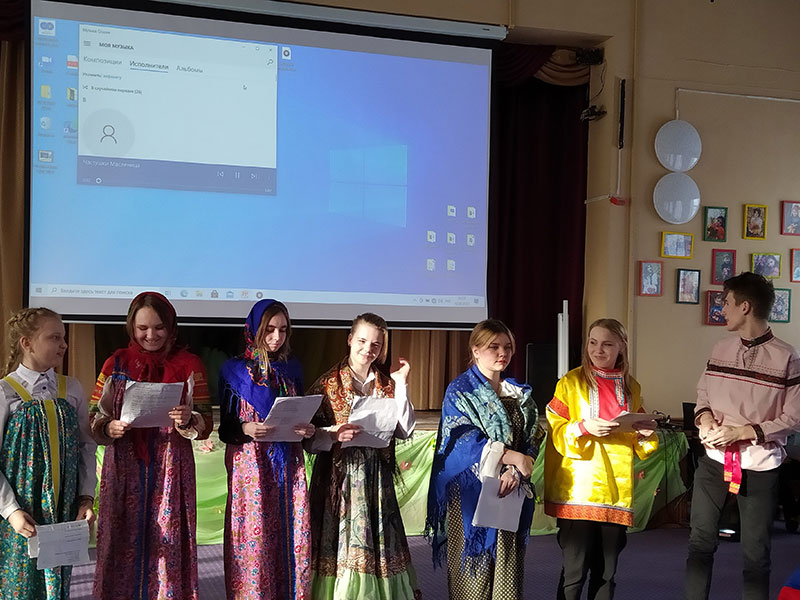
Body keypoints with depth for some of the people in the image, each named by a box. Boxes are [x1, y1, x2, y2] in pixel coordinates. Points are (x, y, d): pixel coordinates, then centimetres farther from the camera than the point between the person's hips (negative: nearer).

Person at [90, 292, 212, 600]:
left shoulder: (189, 365, 3)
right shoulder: (116, 363, 6)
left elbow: (205, 423, 1)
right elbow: (94, 421, 5)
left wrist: (188, 421, -21)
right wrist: (111, 428, -16)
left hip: (171, 471, -1)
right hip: (124, 470, 1)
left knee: (167, 545, 0)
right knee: (124, 544, 2)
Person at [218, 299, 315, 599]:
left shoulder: (292, 368, 10)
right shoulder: (235, 370, -1)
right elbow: (224, 428, -1)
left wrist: (308, 429, -6)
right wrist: (246, 429, -21)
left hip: (289, 465, 3)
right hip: (251, 467, -3)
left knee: (292, 535, 2)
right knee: (255, 539, -4)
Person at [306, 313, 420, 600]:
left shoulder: (388, 386, 8)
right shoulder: (327, 384, -2)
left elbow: (405, 431, -3)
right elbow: (309, 438, -4)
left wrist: (400, 384, -5)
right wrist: (334, 434, -23)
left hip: (377, 479, 3)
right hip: (339, 477, -3)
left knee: (379, 548, 5)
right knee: (341, 550, -2)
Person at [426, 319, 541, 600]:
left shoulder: (521, 394, 13)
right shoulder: (460, 390, -1)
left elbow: (530, 441, 5)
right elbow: (465, 440, -12)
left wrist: (516, 471, -14)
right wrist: (514, 457, -16)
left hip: (511, 491, 4)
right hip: (472, 491, -4)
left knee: (507, 570, 3)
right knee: (474, 569, -1)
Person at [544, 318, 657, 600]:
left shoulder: (631, 388, 12)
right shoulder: (571, 382, -1)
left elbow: (639, 444, 20)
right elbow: (556, 432, -4)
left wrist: (647, 433, -2)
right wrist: (583, 427, -21)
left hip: (617, 491, 4)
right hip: (578, 491, -4)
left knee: (606, 572, 10)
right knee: (575, 571, -3)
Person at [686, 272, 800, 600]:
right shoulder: (721, 349, 4)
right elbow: (703, 394, 13)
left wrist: (741, 432, -18)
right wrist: (705, 418, -9)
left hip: (760, 467, -4)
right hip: (714, 460, 5)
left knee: (756, 552, 8)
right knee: (700, 541, 13)